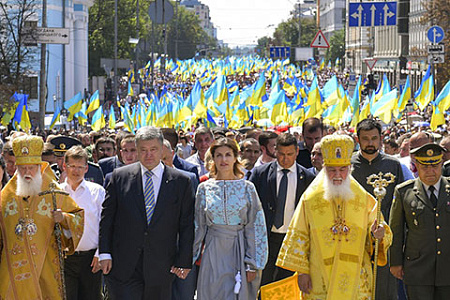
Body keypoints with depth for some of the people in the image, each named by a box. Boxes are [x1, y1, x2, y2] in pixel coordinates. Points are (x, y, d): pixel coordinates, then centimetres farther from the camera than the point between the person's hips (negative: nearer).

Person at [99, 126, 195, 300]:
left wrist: (184, 261, -1)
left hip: (161, 266, 1)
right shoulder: (120, 176, 4)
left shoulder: (180, 181, 3)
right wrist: (105, 253, -2)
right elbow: (107, 218, 6)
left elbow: (187, 225, 4)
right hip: (123, 266, -1)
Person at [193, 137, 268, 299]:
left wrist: (253, 264, -5)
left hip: (240, 252, -1)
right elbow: (197, 227, 9)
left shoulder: (247, 187, 1)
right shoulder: (205, 188, 4)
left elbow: (256, 228, -1)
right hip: (213, 254, 1)